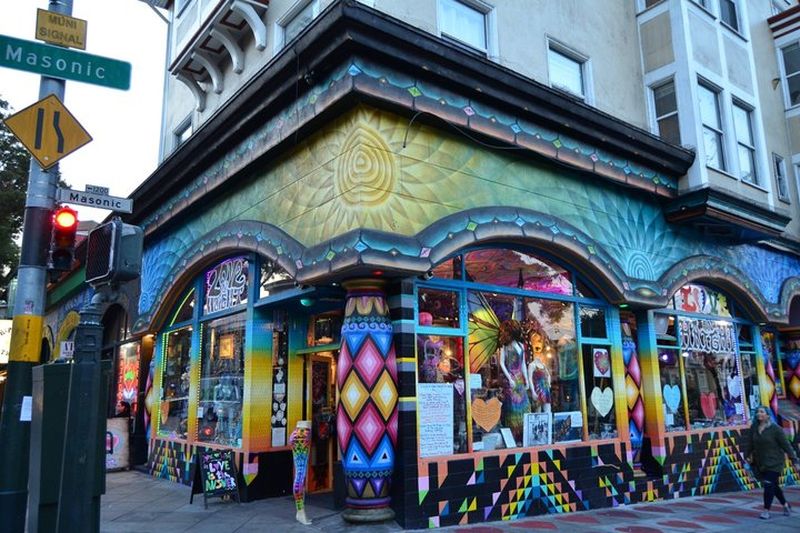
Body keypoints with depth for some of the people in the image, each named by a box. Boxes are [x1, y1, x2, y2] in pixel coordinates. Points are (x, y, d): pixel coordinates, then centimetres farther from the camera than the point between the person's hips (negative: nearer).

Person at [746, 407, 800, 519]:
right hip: (760, 463, 5)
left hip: (774, 462, -5)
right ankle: (785, 505, 39)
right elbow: (751, 444, 12)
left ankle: (766, 511, -1)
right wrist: (749, 456, 18)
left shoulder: (775, 429, -13)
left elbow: (786, 445, -10)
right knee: (773, 486, 17)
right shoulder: (754, 428, -1)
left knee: (769, 485, -10)